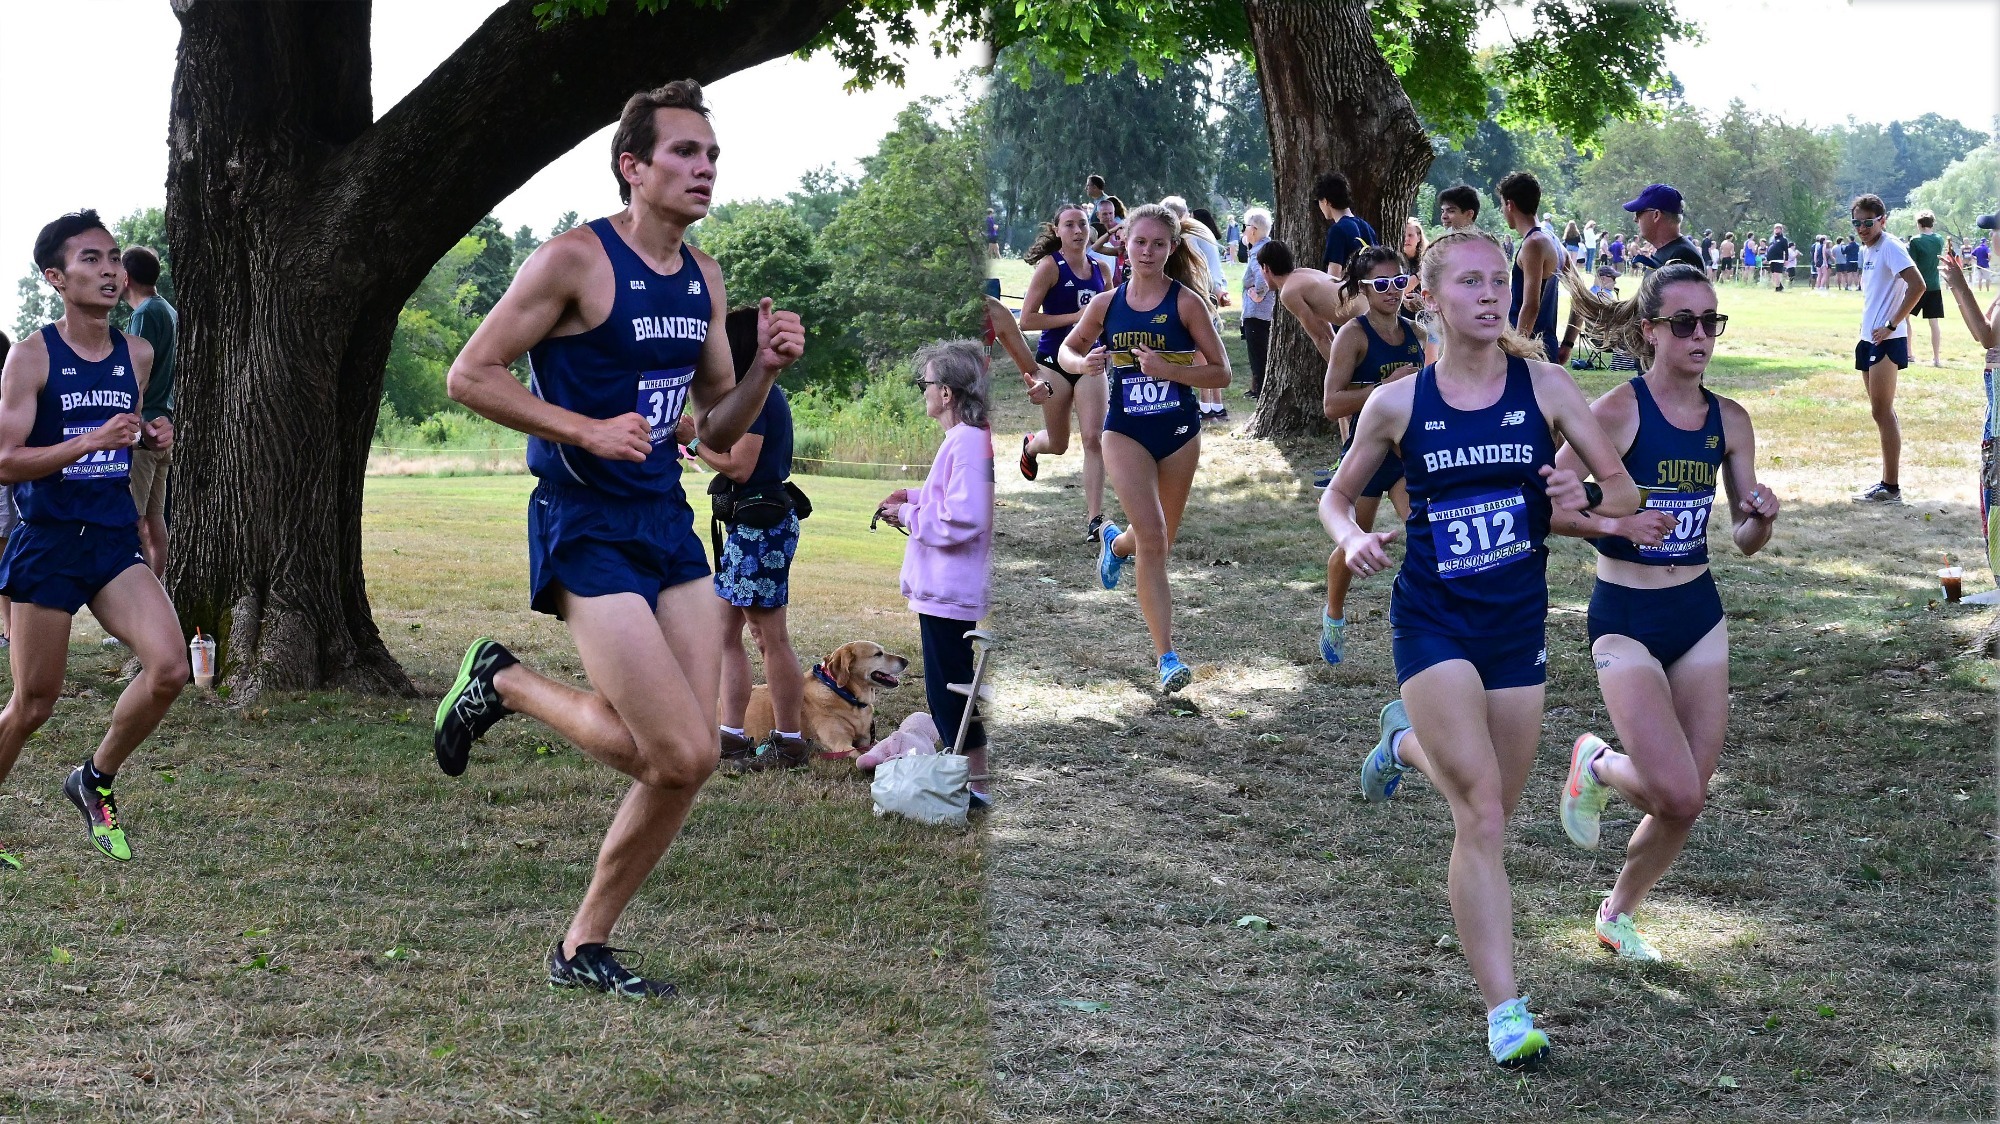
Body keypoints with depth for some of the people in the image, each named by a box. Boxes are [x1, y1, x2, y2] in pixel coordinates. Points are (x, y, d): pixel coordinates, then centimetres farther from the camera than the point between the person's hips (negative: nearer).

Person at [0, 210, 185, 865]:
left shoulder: (137, 355, 7)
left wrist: (151, 437, 1)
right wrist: (92, 441, -25)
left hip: (115, 541, 4)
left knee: (169, 669, -14)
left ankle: (96, 781, 10)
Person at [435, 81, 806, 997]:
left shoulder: (704, 280, 11)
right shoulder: (575, 259, -11)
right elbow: (468, 376, -12)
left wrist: (765, 369, -1)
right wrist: (589, 430, -20)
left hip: (670, 525, 8)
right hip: (587, 532, -8)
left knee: (689, 761, 3)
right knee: (681, 755, -14)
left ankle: (584, 947, 19)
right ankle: (505, 684, 10)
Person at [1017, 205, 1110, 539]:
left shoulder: (1101, 269, 5)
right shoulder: (1050, 266, -10)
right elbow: (1026, 320, -15)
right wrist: (1076, 316, -19)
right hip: (1054, 361, -3)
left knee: (1094, 439, -11)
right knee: (1058, 445, 11)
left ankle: (1096, 520, -11)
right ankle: (1030, 445, 50)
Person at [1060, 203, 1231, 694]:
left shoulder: (1186, 301, -8)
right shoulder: (1106, 304, 0)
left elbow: (1221, 373, -8)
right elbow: (1067, 349, 15)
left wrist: (1166, 369, -23)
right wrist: (1082, 363, -8)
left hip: (1179, 432, 0)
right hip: (1125, 432, 0)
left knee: (1158, 543, 15)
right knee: (1152, 540, -16)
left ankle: (1116, 542, 53)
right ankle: (1167, 658, -14)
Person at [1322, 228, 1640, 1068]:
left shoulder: (1544, 386, -1)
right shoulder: (1397, 403, -3)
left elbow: (1625, 493, 2)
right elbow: (1336, 498, 10)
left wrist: (1584, 497, -20)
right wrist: (1353, 540, -12)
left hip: (1518, 621, 3)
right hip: (1431, 621, -3)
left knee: (1491, 816, 14)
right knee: (1482, 815, -14)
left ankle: (1407, 743, 46)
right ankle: (1505, 1012, -9)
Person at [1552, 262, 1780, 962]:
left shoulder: (1729, 421, 2)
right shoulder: (1617, 411, -14)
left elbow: (1744, 541, 8)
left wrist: (1760, 517, -14)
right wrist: (1613, 521, -29)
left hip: (1699, 615, 5)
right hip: (1626, 619, -5)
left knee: (1685, 802, 6)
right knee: (1676, 794, -17)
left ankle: (1618, 915, 31)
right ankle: (1597, 765, 17)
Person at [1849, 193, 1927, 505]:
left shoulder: (1890, 248, -14)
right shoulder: (1866, 250, 14)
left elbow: (1917, 286, -24)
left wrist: (1891, 326, -21)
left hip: (1886, 340, -10)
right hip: (1870, 339, 10)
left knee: (1882, 411, -8)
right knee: (1882, 412, 13)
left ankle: (1891, 488, -5)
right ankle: (1888, 481, 19)